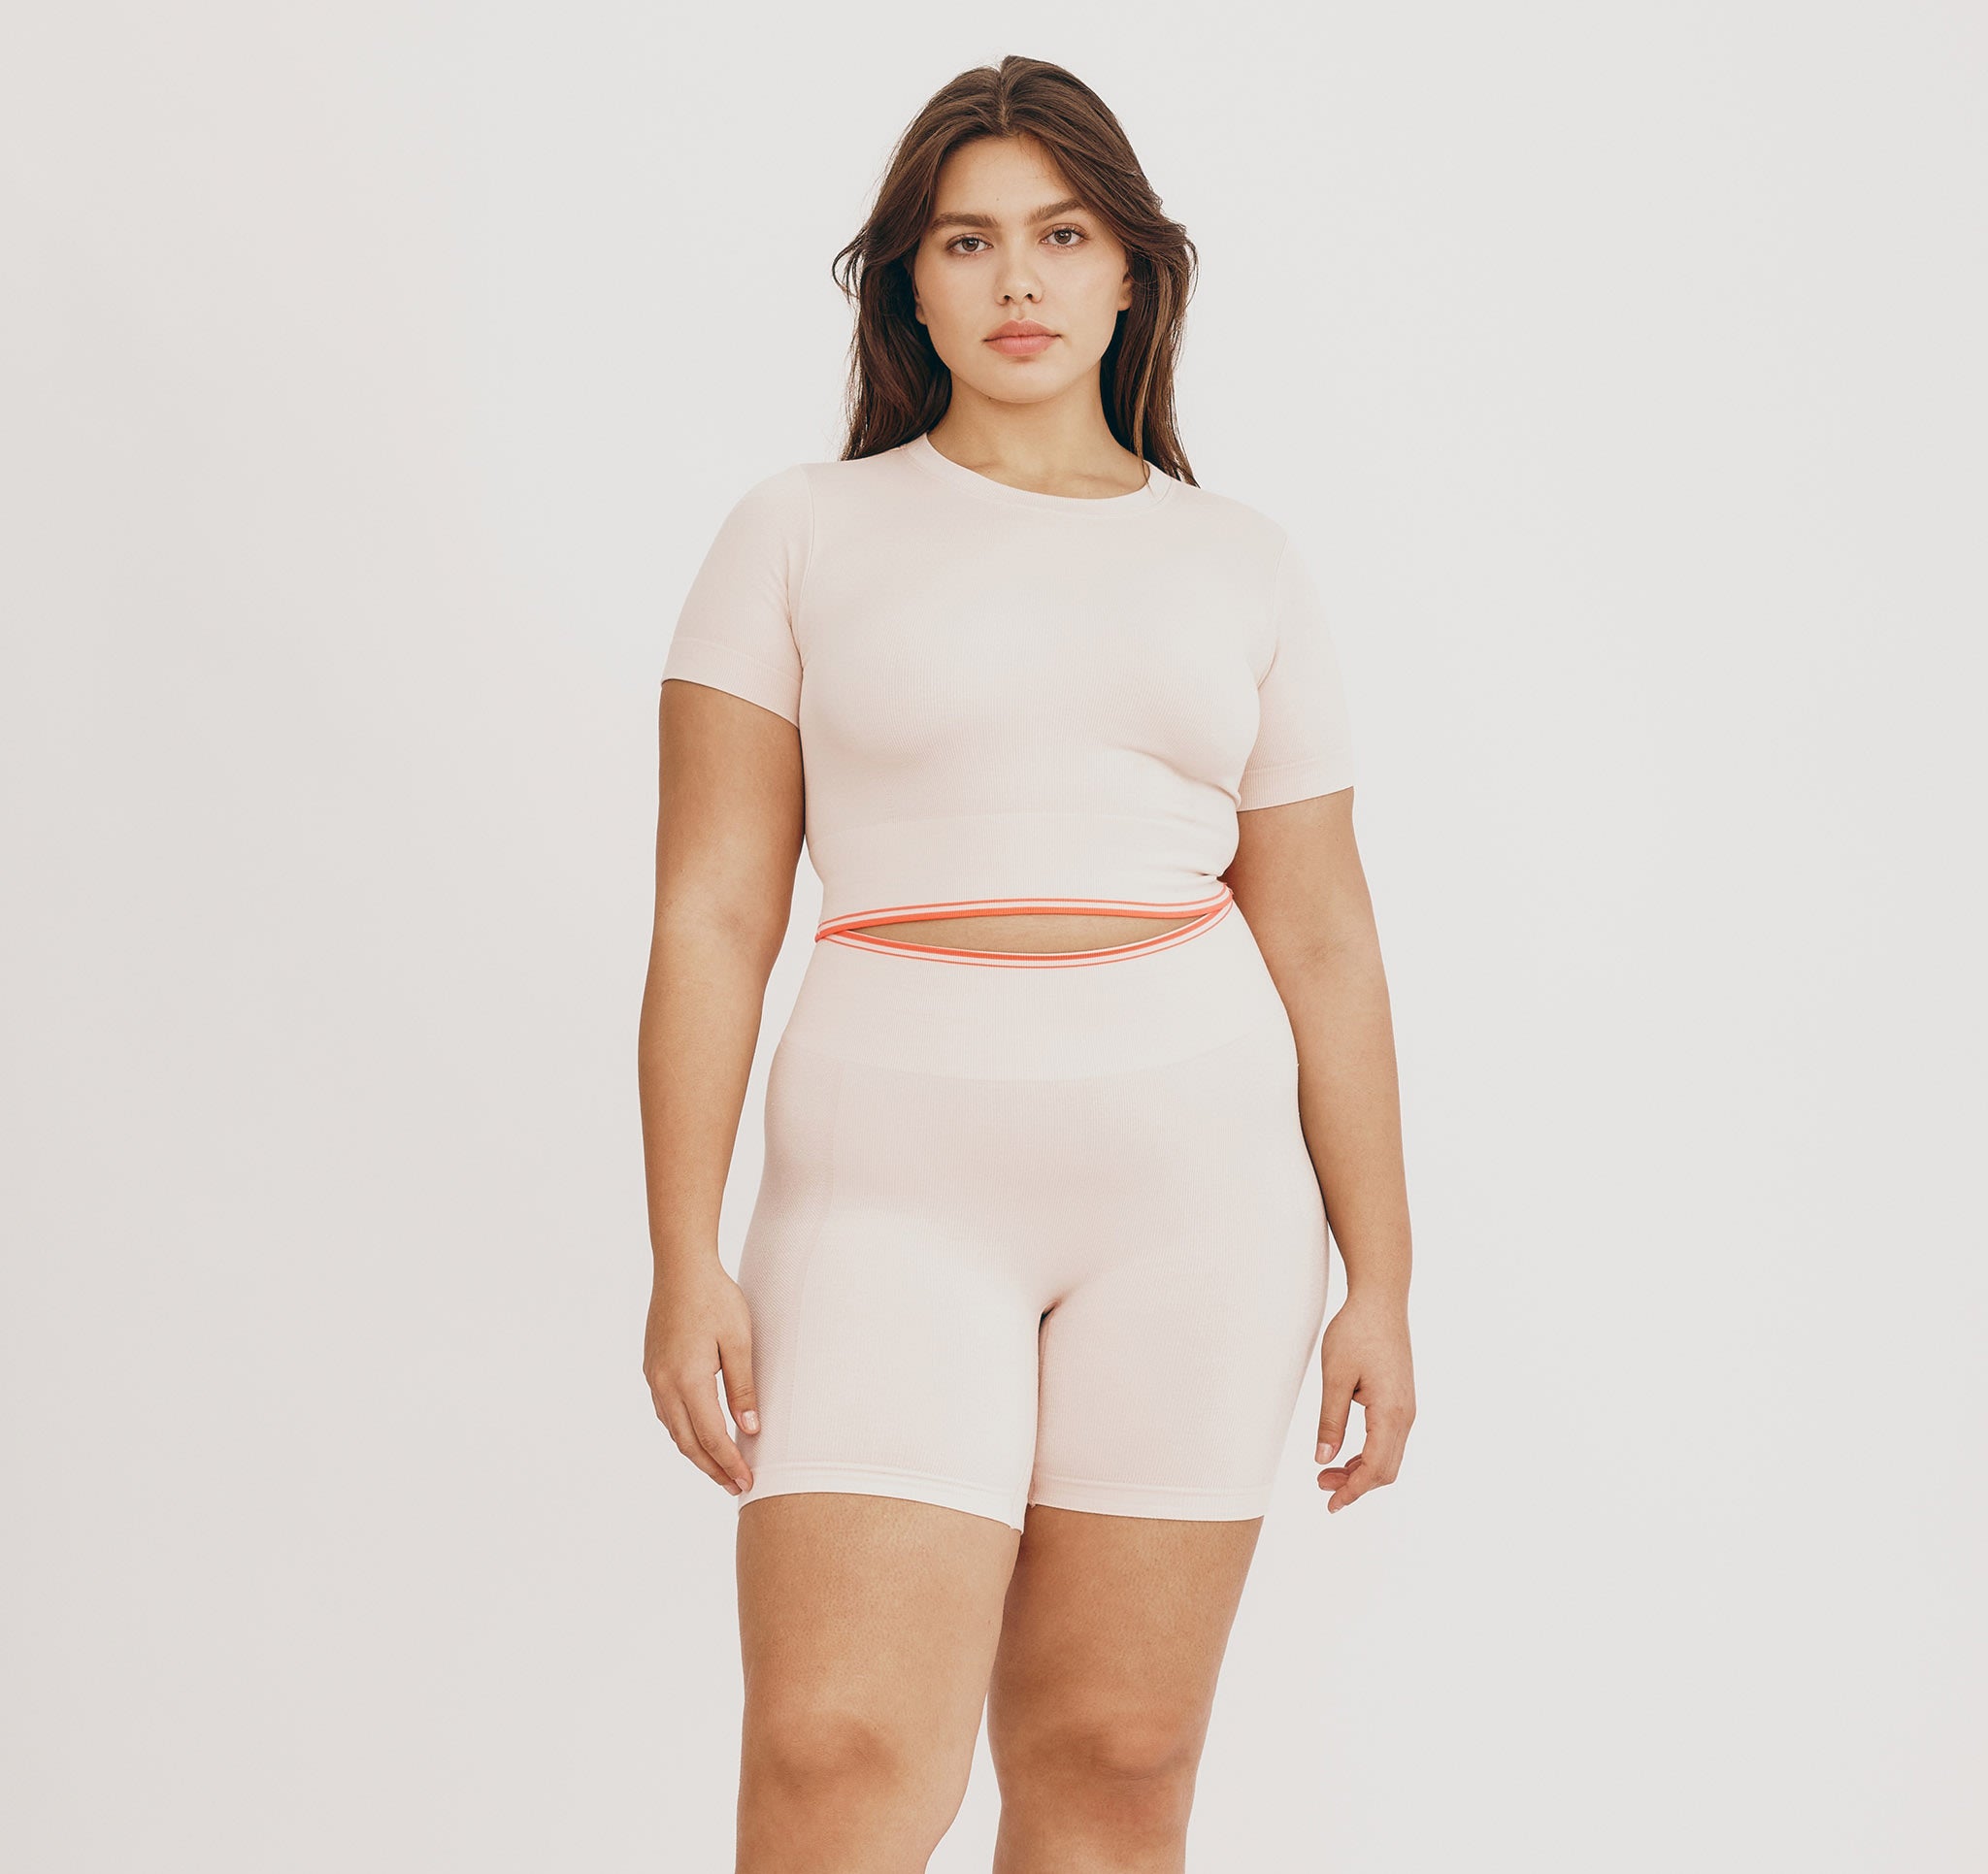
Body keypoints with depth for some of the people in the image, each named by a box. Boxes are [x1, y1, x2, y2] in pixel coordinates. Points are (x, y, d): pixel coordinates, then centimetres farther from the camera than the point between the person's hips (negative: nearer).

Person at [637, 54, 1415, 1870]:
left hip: (1192, 1179, 2)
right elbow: (713, 909, 1)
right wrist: (687, 1260, -6)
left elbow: (1322, 942, 10)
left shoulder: (1246, 569, 10)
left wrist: (1381, 1279, 7)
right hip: (897, 1177, -1)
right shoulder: (800, 535, 5)